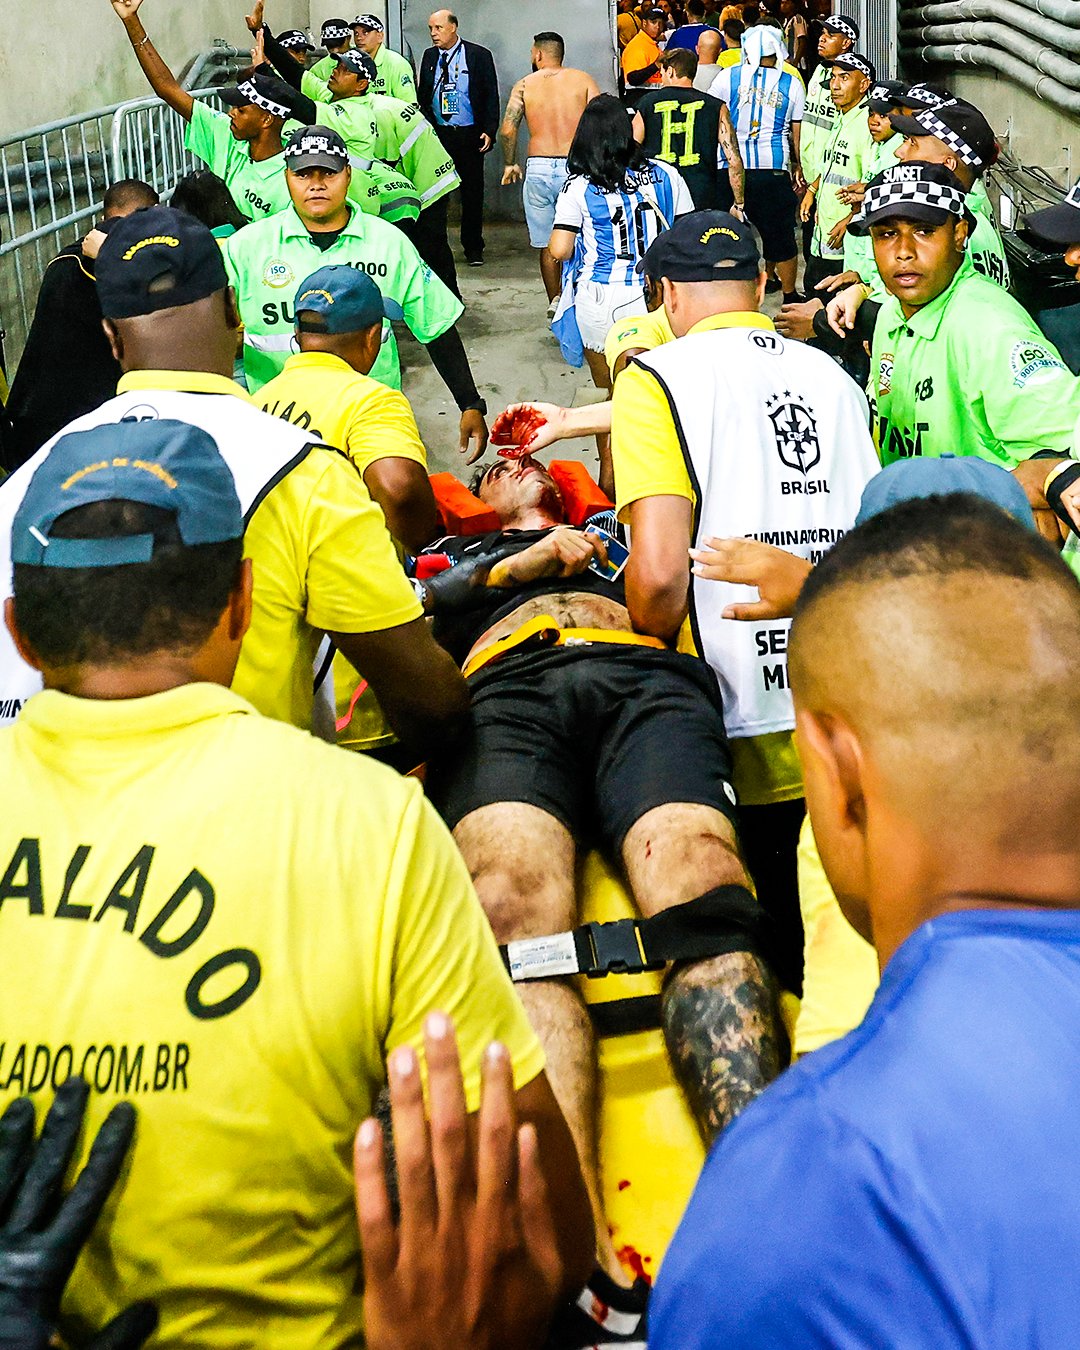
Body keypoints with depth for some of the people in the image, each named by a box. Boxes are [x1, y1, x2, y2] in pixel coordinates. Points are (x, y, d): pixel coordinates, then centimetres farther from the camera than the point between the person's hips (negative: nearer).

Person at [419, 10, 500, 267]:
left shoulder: (478, 55, -2)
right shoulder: (429, 56, 9)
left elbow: (491, 96, -2)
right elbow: (423, 96, 15)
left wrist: (489, 132, -11)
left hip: (469, 135, -2)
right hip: (437, 134, 3)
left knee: (472, 193, 4)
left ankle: (473, 248, 15)